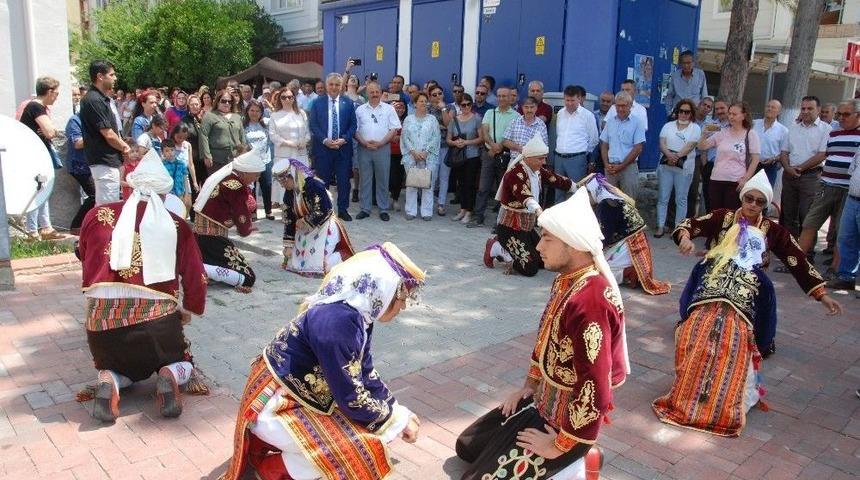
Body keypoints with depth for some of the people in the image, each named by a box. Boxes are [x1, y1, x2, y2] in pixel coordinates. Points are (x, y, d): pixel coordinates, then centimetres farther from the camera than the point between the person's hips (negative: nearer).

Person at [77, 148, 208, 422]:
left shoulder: (97, 215, 9)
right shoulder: (176, 226, 6)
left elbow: (85, 260, 23)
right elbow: (195, 276, 8)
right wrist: (190, 309, 28)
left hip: (102, 316, 2)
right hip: (156, 316, -2)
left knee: (119, 365, 31)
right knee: (183, 363, 26)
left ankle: (108, 382, -3)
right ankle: (170, 377, -8)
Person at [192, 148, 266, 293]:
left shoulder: (223, 176, 10)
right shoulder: (235, 186, -17)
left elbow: (250, 205, 13)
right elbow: (244, 228, -10)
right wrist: (249, 227, 10)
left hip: (199, 235, 9)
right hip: (212, 239, -9)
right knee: (247, 278, -6)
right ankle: (201, 269, -18)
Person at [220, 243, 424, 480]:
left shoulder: (356, 314, -3)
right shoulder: (336, 321, -31)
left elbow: (365, 373, 8)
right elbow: (352, 400, -25)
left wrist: (398, 411, 3)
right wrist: (398, 421, -11)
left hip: (304, 395, 9)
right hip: (276, 405, -9)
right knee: (363, 448, -16)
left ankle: (277, 442, 16)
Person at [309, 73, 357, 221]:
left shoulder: (348, 103, 5)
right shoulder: (317, 103, 4)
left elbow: (353, 125, 4)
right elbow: (312, 125, 0)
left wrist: (344, 139, -11)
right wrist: (325, 140, -12)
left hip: (343, 148, 1)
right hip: (323, 148, 0)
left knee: (344, 180, 4)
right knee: (323, 180, 6)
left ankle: (343, 210, 16)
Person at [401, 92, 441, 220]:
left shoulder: (432, 119, 7)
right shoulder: (408, 119, 9)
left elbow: (435, 138, 0)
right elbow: (404, 137, 3)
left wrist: (426, 152, -11)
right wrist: (413, 152, -9)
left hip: (428, 157, 0)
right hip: (411, 156, 1)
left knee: (428, 184, -1)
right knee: (411, 184, 2)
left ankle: (427, 212, 4)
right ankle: (411, 211, 8)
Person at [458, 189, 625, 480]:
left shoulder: (591, 301, -32)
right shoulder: (565, 279, -1)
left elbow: (595, 391, -31)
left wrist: (559, 445, -21)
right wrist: (529, 386, 14)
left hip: (566, 420, -9)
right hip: (544, 401, 9)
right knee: (467, 446, 19)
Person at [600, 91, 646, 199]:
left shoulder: (637, 122, -2)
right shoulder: (610, 121, 11)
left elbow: (638, 149, -7)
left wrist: (621, 166, -11)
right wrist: (606, 164, -1)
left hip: (628, 167, -3)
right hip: (610, 168, 4)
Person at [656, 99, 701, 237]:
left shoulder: (695, 128, 3)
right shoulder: (668, 126, 10)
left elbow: (690, 146, -10)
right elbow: (662, 144, -1)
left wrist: (677, 156, -24)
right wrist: (669, 155, -21)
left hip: (684, 167, -2)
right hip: (665, 166, 2)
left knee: (681, 199, 3)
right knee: (663, 198, 4)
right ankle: (660, 227, 10)